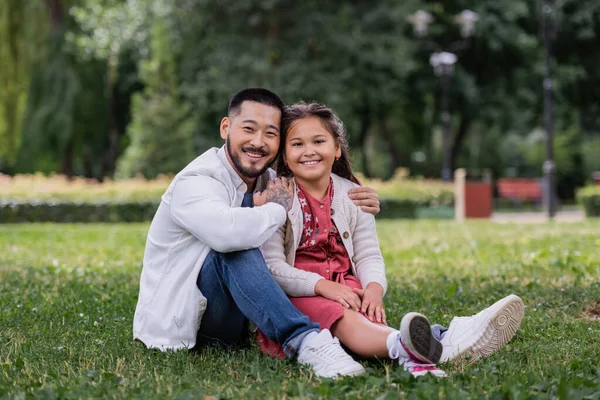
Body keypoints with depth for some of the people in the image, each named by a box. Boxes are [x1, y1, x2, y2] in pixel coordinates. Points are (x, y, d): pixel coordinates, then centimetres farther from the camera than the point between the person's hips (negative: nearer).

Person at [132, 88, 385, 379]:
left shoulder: (268, 182, 4)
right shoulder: (194, 182, -21)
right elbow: (227, 232, -43)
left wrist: (355, 204, -5)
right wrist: (277, 208, -23)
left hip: (231, 319, 8)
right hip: (176, 321, -8)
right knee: (234, 247, -34)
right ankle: (307, 342, -41)